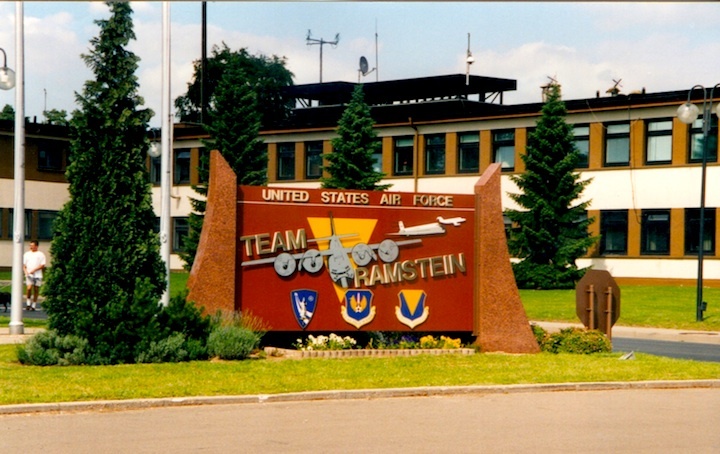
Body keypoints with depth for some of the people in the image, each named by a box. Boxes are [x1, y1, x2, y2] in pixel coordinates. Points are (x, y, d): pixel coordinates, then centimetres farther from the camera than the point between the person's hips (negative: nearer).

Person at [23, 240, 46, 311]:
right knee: (29, 288, -17)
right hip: (29, 275, 1)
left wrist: (34, 270, -13)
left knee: (36, 290, 2)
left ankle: (33, 305, 11)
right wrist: (25, 271, -4)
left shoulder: (40, 254, 4)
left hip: (38, 275, -1)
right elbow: (24, 264, 15)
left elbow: (42, 265, -2)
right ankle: (28, 303, -3)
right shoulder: (27, 254, 13)